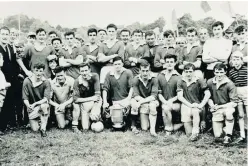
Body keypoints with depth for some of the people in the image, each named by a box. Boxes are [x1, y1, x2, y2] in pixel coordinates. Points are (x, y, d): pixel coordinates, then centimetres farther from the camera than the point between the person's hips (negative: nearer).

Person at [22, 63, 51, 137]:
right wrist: (28, 106, -28)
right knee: (35, 129, -11)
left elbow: (46, 99, -20)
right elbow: (25, 98, -8)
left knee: (44, 106, -38)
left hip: (43, 104, -1)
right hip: (32, 108, 1)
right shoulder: (27, 81, -9)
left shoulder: (46, 82, -11)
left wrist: (35, 104, -32)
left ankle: (43, 129, -23)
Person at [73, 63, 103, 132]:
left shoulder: (94, 76, -15)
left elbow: (97, 95, -13)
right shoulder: (77, 81, -15)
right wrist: (91, 99, -18)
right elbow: (75, 99, -17)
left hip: (95, 101, 0)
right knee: (85, 128, -11)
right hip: (84, 103, 0)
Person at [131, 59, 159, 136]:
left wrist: (141, 102, -30)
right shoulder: (136, 80, -10)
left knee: (152, 105, -38)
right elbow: (136, 96, -12)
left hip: (151, 101, 0)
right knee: (144, 128, -12)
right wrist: (145, 102, -28)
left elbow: (154, 96, -20)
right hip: (142, 105, 0)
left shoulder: (154, 79, -13)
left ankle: (153, 129, -26)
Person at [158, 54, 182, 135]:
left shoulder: (178, 77, -3)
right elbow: (159, 93, 6)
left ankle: (168, 129, -9)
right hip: (164, 102, 3)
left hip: (176, 103, -3)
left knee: (165, 108, -30)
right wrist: (165, 102, -9)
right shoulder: (160, 76, 7)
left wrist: (171, 101, -16)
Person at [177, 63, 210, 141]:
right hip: (186, 105, 1)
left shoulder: (199, 81, -2)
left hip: (197, 105, -1)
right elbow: (179, 97, -3)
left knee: (195, 111, -38)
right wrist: (190, 105, -13)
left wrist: (201, 105, -17)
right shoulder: (181, 82, 2)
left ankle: (195, 133, -25)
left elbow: (207, 94, -6)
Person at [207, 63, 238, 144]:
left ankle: (228, 136, -21)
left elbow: (234, 103, -14)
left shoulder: (230, 84, -15)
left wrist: (219, 106, -18)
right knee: (217, 135, -4)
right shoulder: (209, 82, -6)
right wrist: (211, 105, -12)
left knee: (228, 112, -41)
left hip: (227, 107, -2)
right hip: (216, 111, 2)